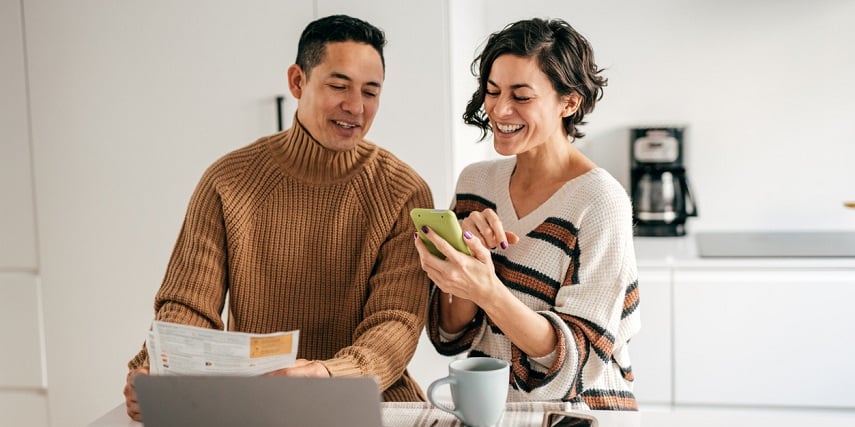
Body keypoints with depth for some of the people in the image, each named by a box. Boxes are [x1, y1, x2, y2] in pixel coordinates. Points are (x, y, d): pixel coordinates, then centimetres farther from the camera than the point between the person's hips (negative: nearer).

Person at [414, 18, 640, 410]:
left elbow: (574, 356, -14)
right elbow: (451, 333, 2)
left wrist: (488, 291, -28)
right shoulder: (476, 180, 2)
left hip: (576, 409, -4)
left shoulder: (600, 202, -12)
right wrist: (468, 252, -14)